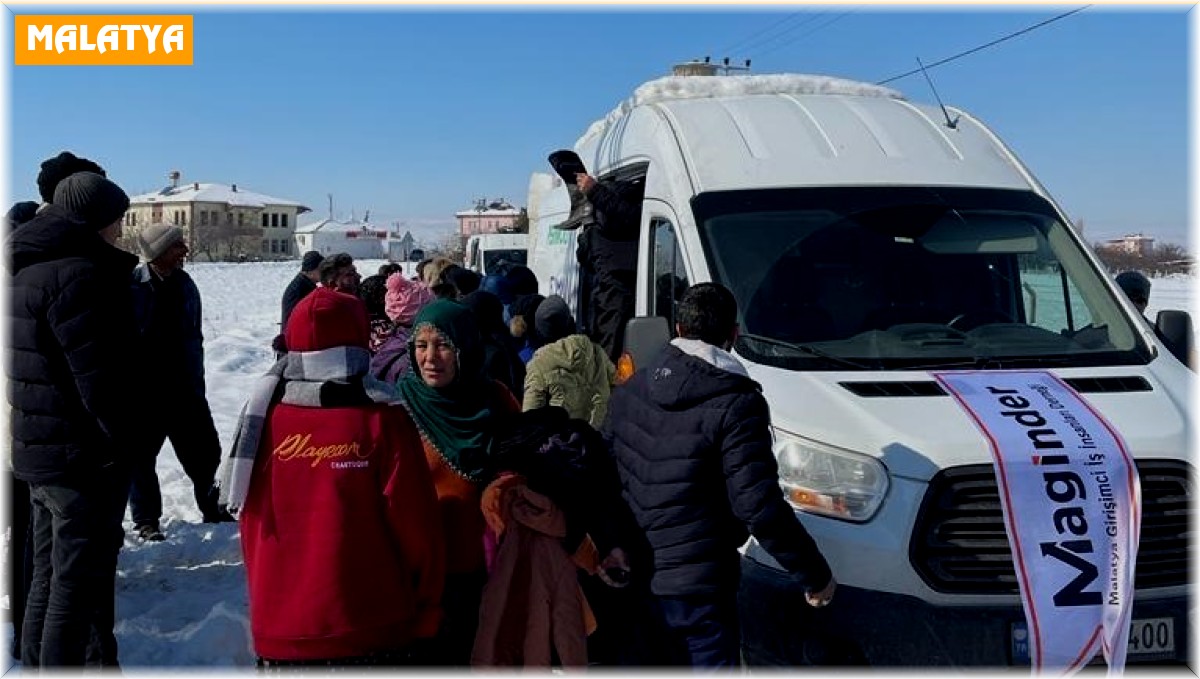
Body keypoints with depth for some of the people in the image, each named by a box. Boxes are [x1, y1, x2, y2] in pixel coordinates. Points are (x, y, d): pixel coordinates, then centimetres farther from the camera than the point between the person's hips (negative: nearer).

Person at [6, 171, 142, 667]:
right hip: (85, 456, -10)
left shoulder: (28, 270, 13)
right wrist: (125, 440, -14)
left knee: (50, 574, 21)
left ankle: (37, 665, 33)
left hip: (39, 450, 10)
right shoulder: (77, 274, -19)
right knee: (79, 582, 0)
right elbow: (100, 375, -24)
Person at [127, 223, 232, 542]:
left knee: (204, 450, 9)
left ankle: (213, 509, 26)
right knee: (141, 456, 7)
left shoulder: (185, 284, 5)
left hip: (184, 387, 5)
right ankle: (146, 521, 20)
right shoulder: (131, 285, -12)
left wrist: (197, 380, 11)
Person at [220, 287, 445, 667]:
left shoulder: (263, 422, -4)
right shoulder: (382, 424, -13)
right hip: (375, 631, -2)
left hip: (282, 632, 3)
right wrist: (424, 613, 4)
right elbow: (417, 529, -10)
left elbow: (253, 528, 7)